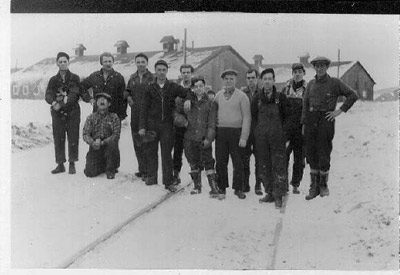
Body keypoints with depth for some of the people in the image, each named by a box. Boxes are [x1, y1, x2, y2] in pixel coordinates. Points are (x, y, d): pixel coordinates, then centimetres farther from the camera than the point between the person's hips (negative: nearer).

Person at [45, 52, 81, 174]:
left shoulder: (74, 78, 3)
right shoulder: (53, 80, 11)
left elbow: (75, 95, -10)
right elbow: (48, 96, 0)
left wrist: (60, 104, -20)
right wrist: (54, 102, -23)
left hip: (72, 112, -2)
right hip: (57, 113, 2)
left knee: (73, 138, -2)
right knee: (58, 139, 3)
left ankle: (72, 164, 8)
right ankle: (60, 164, 13)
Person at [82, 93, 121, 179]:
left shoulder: (114, 117, 4)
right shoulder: (91, 117, 9)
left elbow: (116, 135, -6)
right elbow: (85, 134, 2)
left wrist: (103, 142, -20)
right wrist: (93, 142, -20)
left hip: (107, 145, -1)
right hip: (94, 148, 1)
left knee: (112, 144, -36)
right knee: (90, 173, -16)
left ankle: (110, 170, -12)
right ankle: (102, 166, 23)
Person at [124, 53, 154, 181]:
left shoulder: (152, 78, -3)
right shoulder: (132, 78, 15)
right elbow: (127, 91, 27)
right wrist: (128, 96, 6)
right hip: (135, 114, 6)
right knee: (137, 142, 11)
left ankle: (147, 170, 0)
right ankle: (141, 169, 22)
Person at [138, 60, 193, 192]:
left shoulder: (173, 87, 5)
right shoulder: (150, 88, 5)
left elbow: (187, 92, 11)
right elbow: (144, 109, 4)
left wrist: (188, 99, -14)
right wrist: (142, 126, -3)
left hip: (167, 125, -1)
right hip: (151, 124, 1)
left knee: (167, 153, -1)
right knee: (151, 151, 6)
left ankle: (169, 181, 4)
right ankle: (151, 176, 22)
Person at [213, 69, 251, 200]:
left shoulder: (242, 96, -1)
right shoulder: (218, 95, 11)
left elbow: (246, 118, -4)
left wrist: (244, 137, -11)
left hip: (236, 132, -3)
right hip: (220, 132, 3)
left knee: (238, 162, 2)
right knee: (221, 162, 4)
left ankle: (238, 188, 15)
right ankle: (222, 188, 15)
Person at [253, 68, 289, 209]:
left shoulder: (281, 97, 1)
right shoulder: (257, 98, 7)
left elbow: (286, 117, 5)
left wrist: (285, 135, 3)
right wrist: (260, 131, 10)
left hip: (277, 137, -3)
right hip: (261, 138, 3)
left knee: (279, 166, -5)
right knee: (264, 167, 7)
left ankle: (278, 196, 2)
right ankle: (270, 193, 18)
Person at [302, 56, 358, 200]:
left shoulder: (335, 82, 0)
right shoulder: (311, 84, 12)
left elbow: (353, 95, 2)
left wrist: (340, 110, -5)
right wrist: (304, 123, 9)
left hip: (326, 119, -4)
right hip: (311, 119, 4)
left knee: (324, 153, -2)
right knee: (310, 153, 3)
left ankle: (323, 185, 16)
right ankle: (314, 186, 12)